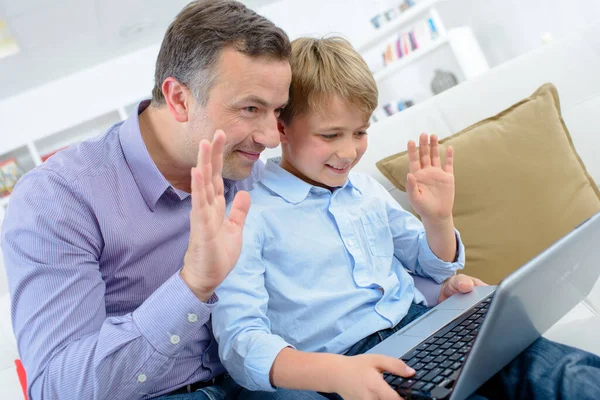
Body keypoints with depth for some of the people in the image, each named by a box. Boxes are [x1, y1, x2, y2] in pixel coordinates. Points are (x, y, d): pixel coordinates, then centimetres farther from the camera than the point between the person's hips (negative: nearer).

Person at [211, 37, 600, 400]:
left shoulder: (367, 188, 15)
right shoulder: (249, 215, -6)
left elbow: (434, 266, 27)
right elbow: (239, 339, -16)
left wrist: (438, 217, 4)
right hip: (347, 363, -6)